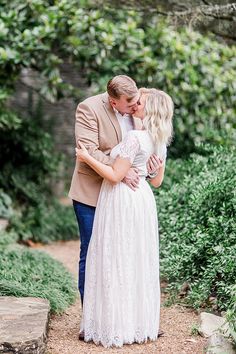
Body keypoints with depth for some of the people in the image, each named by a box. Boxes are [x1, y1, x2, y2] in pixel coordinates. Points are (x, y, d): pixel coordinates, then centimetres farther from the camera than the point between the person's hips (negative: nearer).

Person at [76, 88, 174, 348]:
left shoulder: (135, 137, -18)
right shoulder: (160, 141, 8)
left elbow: (115, 176, -18)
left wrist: (87, 158, -8)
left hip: (121, 200, -9)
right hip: (143, 198, 9)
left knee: (115, 263, -1)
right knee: (139, 262, 14)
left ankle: (116, 326, 4)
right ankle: (140, 323, 20)